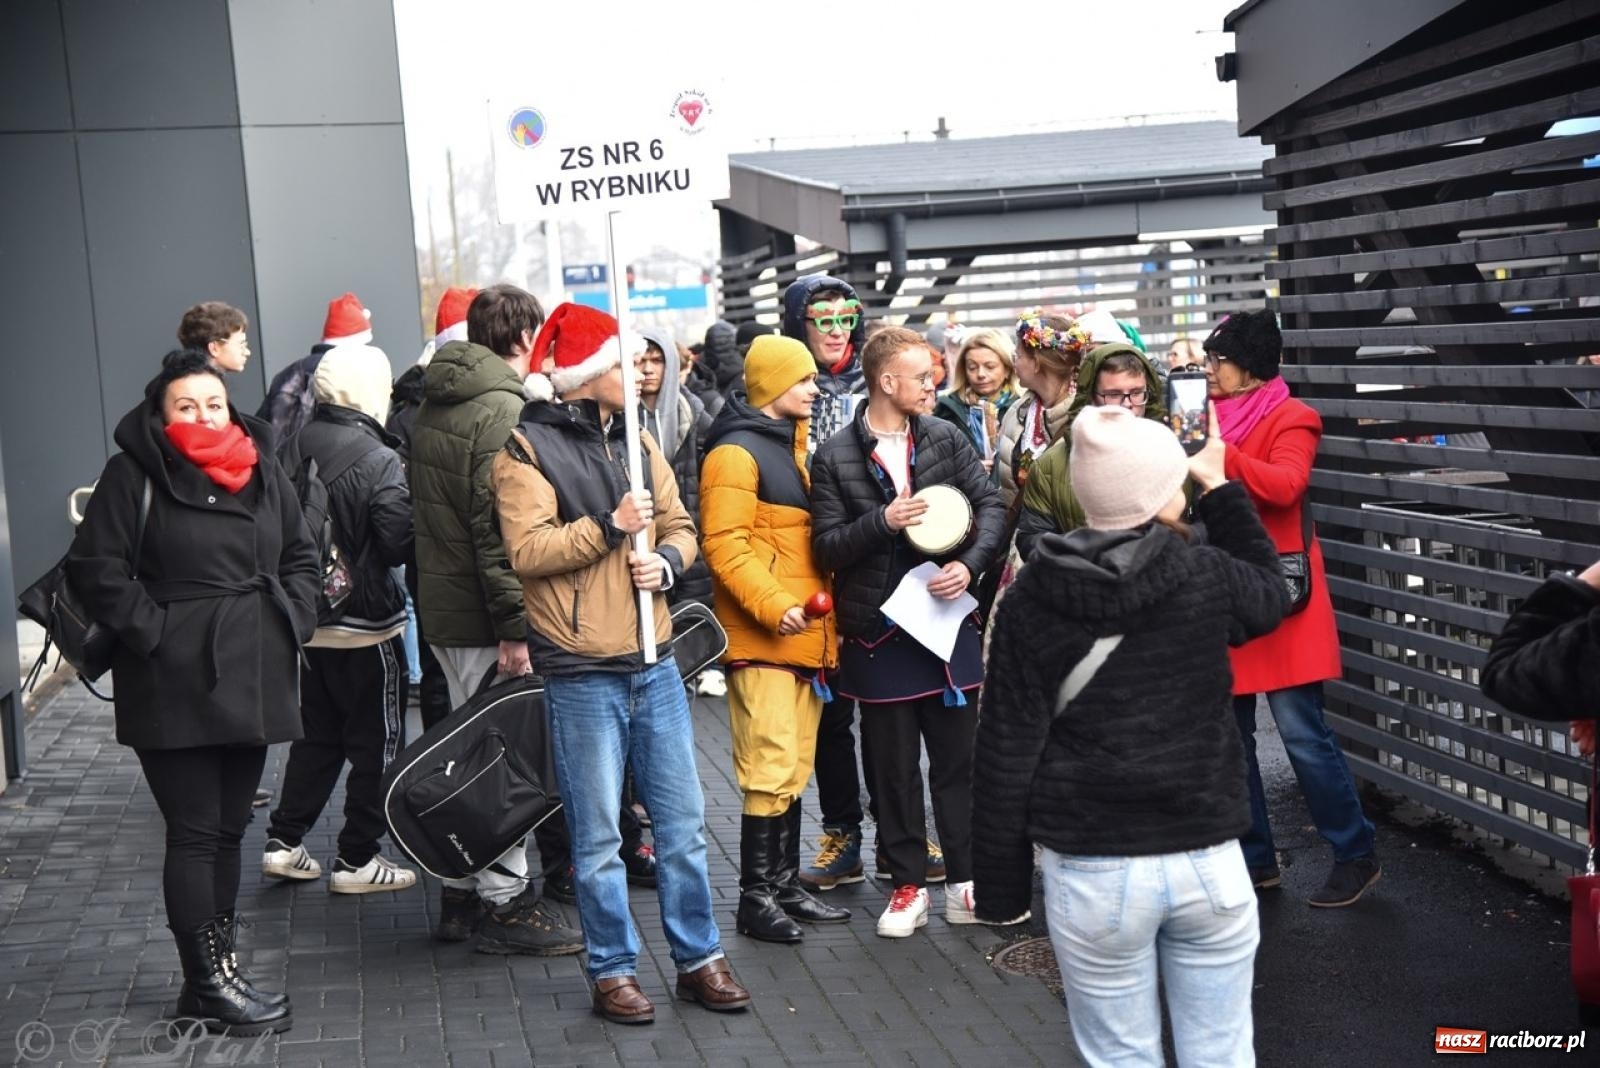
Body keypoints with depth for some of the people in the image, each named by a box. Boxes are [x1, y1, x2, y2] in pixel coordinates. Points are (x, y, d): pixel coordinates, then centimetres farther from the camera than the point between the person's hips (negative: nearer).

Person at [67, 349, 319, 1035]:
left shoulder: (263, 472, 11)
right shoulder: (134, 474, -6)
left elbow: (302, 558, 18)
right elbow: (95, 567, -9)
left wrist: (292, 621, 4)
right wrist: (152, 632, -14)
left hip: (251, 681, 6)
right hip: (175, 686, -6)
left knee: (228, 830, 12)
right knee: (195, 834, -2)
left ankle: (216, 970, 21)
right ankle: (209, 983, 5)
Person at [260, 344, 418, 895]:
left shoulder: (291, 450, 0)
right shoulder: (377, 461, -19)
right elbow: (402, 541, -20)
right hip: (366, 624, -6)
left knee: (316, 734, 20)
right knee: (376, 743, 6)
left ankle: (284, 841, 21)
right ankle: (356, 859, 10)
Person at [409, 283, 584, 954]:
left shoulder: (432, 406, 14)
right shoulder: (502, 410, -16)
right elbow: (501, 529, -23)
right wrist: (514, 627, -22)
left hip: (440, 604, 10)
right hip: (482, 618, -10)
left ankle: (462, 892, 25)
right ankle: (504, 902, 5)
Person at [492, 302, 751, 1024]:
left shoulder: (635, 439, 12)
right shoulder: (528, 449, -7)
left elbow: (680, 526, 13)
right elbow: (526, 550, -16)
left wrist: (666, 560, -7)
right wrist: (609, 527, -18)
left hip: (653, 662, 6)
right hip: (582, 674, -5)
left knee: (682, 821, 11)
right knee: (598, 835, 4)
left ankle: (698, 958, 22)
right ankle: (613, 970, 17)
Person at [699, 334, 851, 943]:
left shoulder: (794, 444, 18)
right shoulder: (737, 452, -10)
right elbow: (724, 547, -18)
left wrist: (820, 607, 16)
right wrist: (773, 605, -24)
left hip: (805, 634, 9)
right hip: (761, 638, -9)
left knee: (795, 769, 13)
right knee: (771, 769, -8)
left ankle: (786, 885, 21)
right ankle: (756, 898, 0)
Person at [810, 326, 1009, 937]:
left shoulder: (946, 439, 4)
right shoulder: (835, 457, -3)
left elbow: (991, 507, 4)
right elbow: (827, 548, -5)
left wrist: (970, 564, -12)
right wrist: (882, 522, -19)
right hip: (878, 633, -2)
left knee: (957, 761, 9)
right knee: (893, 768, 8)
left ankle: (965, 880, 20)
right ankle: (908, 884, 20)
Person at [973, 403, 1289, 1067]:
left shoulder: (1032, 601, -7)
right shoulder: (1207, 575, -6)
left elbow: (1006, 752, -5)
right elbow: (1270, 593, 20)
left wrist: (1000, 882, 4)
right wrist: (1219, 485, 22)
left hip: (1092, 871, -1)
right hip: (1208, 860, 1)